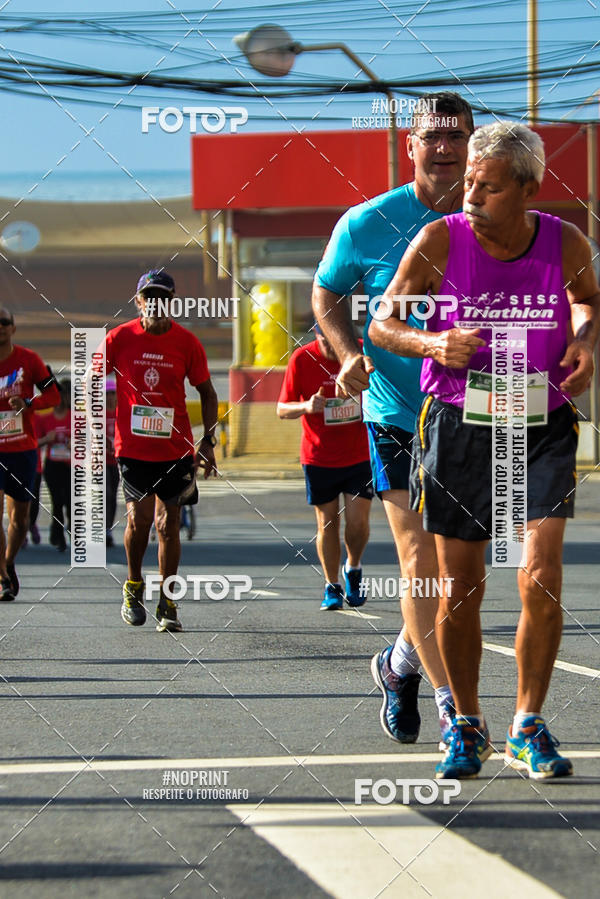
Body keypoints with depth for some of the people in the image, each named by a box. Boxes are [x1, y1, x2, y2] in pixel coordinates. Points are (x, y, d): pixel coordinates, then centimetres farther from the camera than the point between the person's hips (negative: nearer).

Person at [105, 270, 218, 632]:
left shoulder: (187, 342, -1)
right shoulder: (119, 338, -3)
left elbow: (207, 392, 8)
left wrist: (208, 440, 1)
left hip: (175, 448, 1)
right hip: (132, 446, -1)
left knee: (168, 523, 0)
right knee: (139, 516, -13)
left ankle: (167, 603, 12)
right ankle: (134, 586, 12)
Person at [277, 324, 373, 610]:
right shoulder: (302, 359, -8)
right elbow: (282, 409, -4)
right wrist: (307, 407, -24)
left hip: (360, 455, 0)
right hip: (319, 457, 0)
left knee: (357, 522, -7)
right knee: (327, 523, 3)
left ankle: (353, 569, 21)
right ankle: (332, 587, 16)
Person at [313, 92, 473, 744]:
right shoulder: (367, 224, -5)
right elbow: (326, 293, 9)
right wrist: (349, 354, -8)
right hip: (396, 414, -3)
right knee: (420, 562, -8)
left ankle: (401, 664, 34)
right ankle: (450, 698, 2)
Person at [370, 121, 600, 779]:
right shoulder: (438, 241, -9)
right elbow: (382, 323, -1)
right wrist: (432, 344, -20)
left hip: (542, 427, 1)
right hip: (459, 426, 0)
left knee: (541, 580, -12)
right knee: (459, 589, 3)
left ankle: (528, 728, 5)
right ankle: (466, 726, 23)